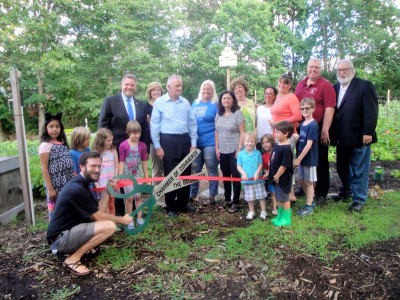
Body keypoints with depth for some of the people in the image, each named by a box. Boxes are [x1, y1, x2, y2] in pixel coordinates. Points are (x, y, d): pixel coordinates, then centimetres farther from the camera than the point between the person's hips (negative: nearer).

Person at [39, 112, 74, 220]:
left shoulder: (63, 144, 10)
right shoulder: (45, 145, -9)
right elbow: (44, 169, -12)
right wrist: (50, 188, -16)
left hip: (68, 185, 6)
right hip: (56, 186, -6)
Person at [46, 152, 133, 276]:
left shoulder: (80, 184, 9)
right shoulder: (77, 189, -22)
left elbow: (95, 213, 8)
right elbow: (98, 217, -15)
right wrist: (123, 220, -2)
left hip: (65, 232, 10)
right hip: (59, 238, -10)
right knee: (109, 226, -24)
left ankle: (71, 249, 10)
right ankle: (72, 259, -12)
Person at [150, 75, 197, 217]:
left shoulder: (185, 102, 10)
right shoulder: (159, 102, 0)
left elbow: (192, 123, 13)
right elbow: (154, 125, -1)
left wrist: (193, 143, 7)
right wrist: (157, 146, -6)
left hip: (184, 140, 4)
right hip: (168, 141, -4)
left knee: (186, 173, 8)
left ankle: (183, 203, 24)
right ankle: (171, 207, 14)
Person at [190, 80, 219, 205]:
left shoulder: (216, 104, 0)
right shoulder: (195, 103, 15)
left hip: (210, 142, -5)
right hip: (195, 142, 5)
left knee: (212, 170, 3)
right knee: (194, 170, 10)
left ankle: (212, 196, 14)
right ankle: (192, 195, 20)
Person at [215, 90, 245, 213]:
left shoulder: (238, 113, -5)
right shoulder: (218, 114, 9)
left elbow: (242, 132, -8)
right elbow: (216, 132, 13)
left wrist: (239, 148, -14)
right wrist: (217, 147, 7)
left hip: (234, 150, -5)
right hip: (222, 151, 5)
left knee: (236, 176, -2)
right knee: (225, 175, 13)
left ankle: (235, 202, 9)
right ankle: (227, 200, 26)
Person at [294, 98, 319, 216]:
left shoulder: (313, 125, -17)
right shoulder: (302, 124, 9)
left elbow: (309, 144, -21)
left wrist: (299, 159, -21)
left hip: (309, 159, -8)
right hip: (301, 158, 8)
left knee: (309, 182, 3)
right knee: (302, 181, 16)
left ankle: (309, 207, 16)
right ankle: (311, 201, 34)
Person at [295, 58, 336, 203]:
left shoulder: (325, 85, -7)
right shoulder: (300, 84, 12)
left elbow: (329, 109, -14)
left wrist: (325, 130, -19)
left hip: (318, 129, -6)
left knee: (320, 162, 4)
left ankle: (321, 193, 15)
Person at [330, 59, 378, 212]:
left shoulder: (365, 85, -5)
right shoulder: (335, 88, 13)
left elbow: (371, 111, -11)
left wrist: (367, 132, -17)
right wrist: (332, 134, 3)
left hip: (359, 137, -6)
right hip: (341, 138, 6)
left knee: (359, 170, 2)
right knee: (342, 168, 18)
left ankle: (359, 199, 14)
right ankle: (346, 191, 37)